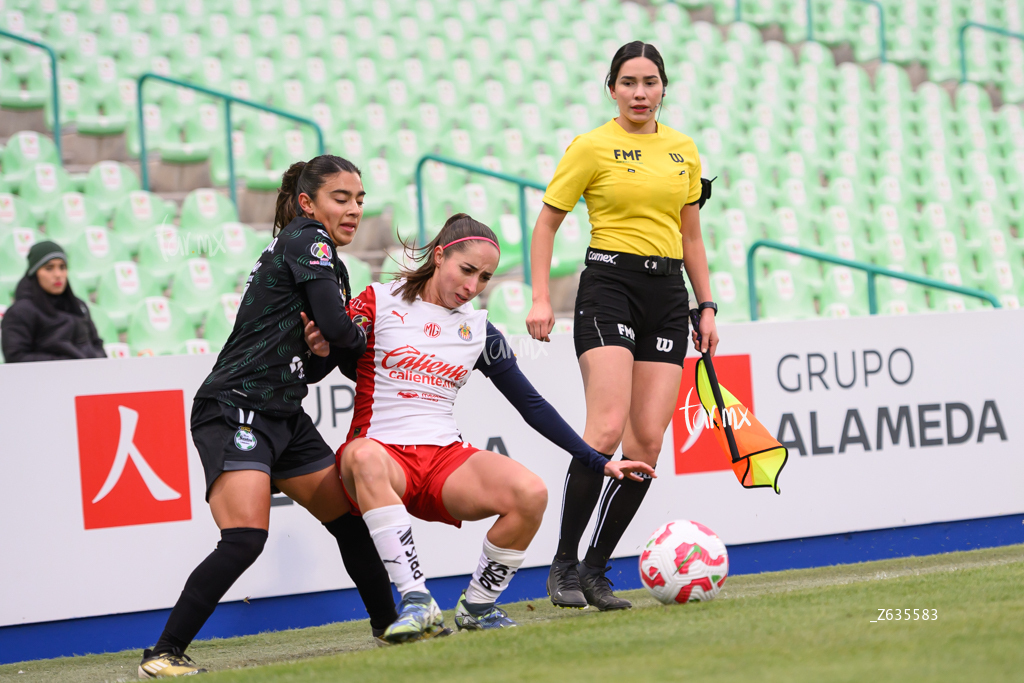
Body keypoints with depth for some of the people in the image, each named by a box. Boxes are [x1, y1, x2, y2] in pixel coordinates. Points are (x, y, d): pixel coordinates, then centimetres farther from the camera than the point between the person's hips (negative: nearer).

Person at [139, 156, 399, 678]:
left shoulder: (330, 264, 19)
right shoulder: (306, 240, -8)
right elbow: (339, 328, -19)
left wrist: (325, 347, -6)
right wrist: (360, 342, 4)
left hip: (285, 418, 10)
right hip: (235, 411, -10)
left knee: (351, 518, 14)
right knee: (245, 537, -23)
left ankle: (388, 625, 32)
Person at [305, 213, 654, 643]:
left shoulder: (479, 331, 14)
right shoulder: (379, 303, 3)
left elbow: (532, 405, 16)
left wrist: (598, 463, 10)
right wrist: (321, 346, -23)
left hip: (446, 457, 4)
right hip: (382, 451, -4)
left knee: (531, 493, -25)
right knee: (364, 456, -42)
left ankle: (477, 607, -4)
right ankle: (417, 601, -43)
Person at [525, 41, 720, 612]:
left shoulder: (683, 150, 13)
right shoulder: (593, 147, -1)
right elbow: (547, 222, 2)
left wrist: (707, 307, 15)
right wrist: (541, 299, -7)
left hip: (668, 292, 5)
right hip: (610, 284, -5)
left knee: (648, 441, -5)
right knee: (607, 428, -21)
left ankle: (596, 570, 4)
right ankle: (564, 564, -11)